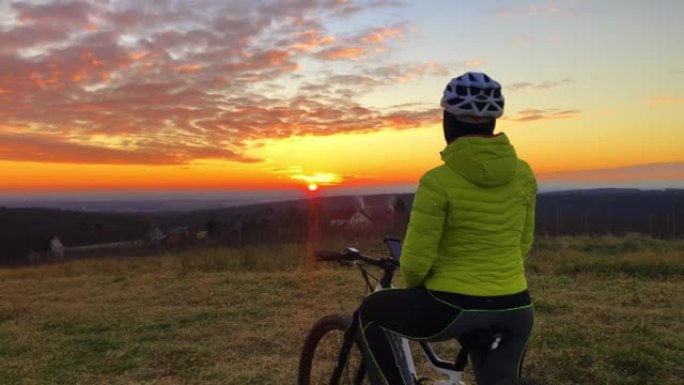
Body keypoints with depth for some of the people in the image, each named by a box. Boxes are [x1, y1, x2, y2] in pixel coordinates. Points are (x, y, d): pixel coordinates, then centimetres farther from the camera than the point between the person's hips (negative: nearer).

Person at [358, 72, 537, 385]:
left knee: (371, 313, 19)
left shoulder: (438, 181, -16)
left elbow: (415, 262, -14)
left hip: (456, 308, -5)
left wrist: (414, 287, 8)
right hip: (515, 308, 6)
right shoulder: (523, 174, 1)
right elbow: (523, 243, 12)